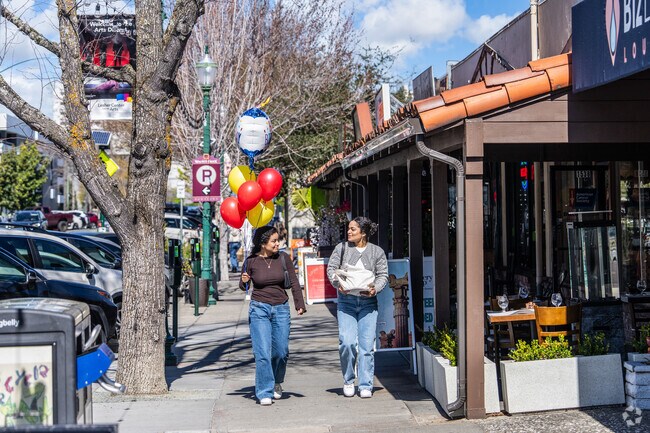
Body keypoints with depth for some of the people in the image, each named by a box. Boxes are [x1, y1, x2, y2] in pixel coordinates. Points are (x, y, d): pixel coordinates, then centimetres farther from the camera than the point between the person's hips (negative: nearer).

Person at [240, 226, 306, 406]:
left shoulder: (283, 258, 1)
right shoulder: (251, 261, -4)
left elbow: (294, 283, 5)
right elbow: (244, 286, 9)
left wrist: (300, 304, -5)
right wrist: (244, 281, -14)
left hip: (281, 309, 2)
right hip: (259, 309, -2)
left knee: (281, 351, 3)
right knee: (262, 352, -9)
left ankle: (277, 383, 29)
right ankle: (265, 393, -2)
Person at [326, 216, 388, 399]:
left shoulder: (377, 252, 6)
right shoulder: (341, 248, 7)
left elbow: (383, 275, 5)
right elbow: (331, 268, 6)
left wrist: (375, 289, -14)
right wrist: (338, 283, -12)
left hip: (368, 302, 0)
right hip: (346, 300, 0)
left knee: (367, 345, -2)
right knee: (347, 342, -10)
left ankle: (365, 385, 7)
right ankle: (348, 381, 11)